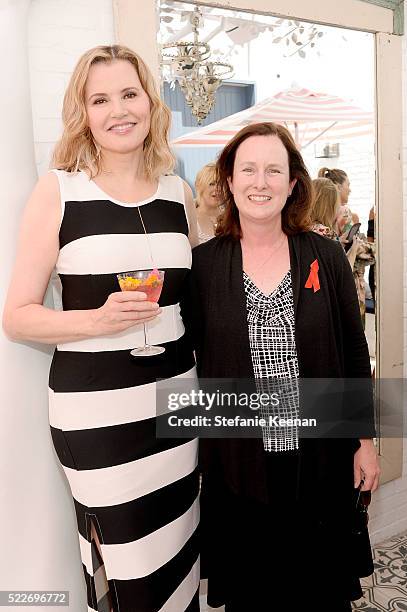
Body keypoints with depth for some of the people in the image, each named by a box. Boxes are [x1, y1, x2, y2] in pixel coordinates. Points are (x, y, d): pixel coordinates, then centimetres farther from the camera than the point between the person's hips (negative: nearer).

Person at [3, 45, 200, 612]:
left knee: (180, 561, 13)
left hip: (176, 398, 4)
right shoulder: (58, 190, -4)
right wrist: (98, 319, -20)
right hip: (96, 409, -4)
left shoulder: (179, 193, 8)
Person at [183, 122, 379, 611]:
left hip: (319, 457, 1)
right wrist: (196, 446, 2)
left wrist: (364, 440, 4)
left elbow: (355, 354, 2)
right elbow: (188, 357, 0)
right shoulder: (202, 264, -5)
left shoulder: (326, 257, -3)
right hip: (238, 461, 0)